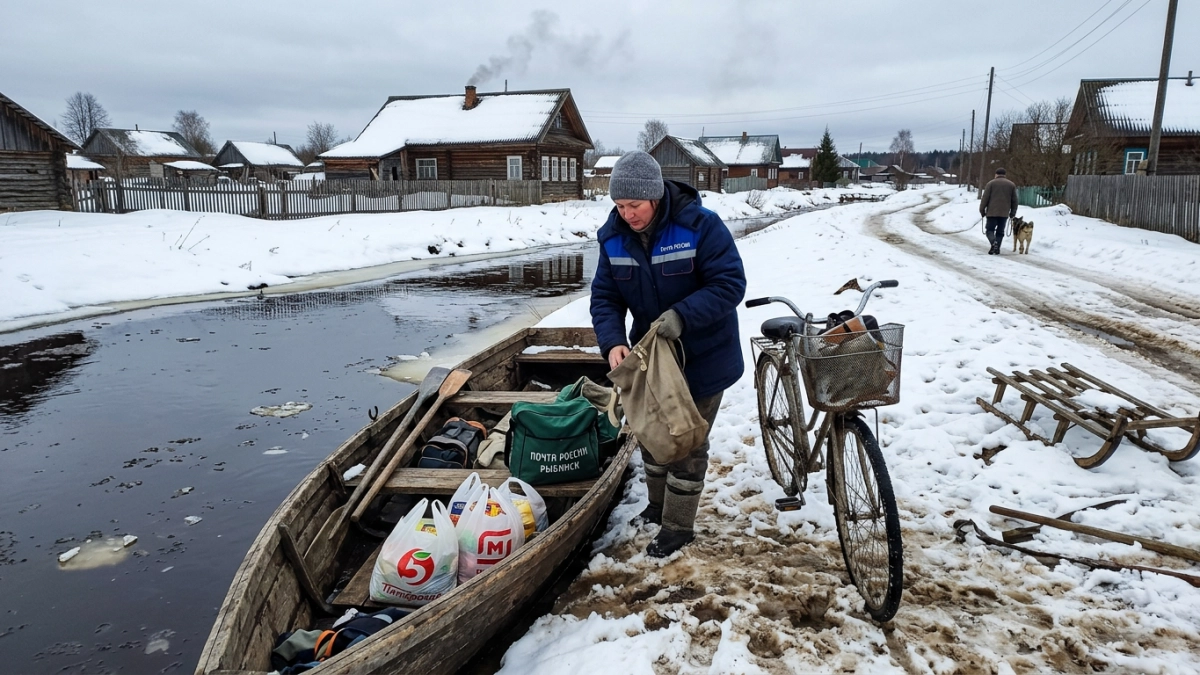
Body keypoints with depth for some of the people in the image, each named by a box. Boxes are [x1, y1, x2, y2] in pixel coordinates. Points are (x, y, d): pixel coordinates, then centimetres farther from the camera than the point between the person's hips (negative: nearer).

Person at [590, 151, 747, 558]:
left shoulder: (700, 225, -24)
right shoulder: (613, 237, -9)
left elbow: (731, 283, -25)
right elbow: (605, 296, -8)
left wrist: (682, 315, -37)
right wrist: (613, 342, -26)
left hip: (702, 356, -5)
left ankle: (678, 526, 22)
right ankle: (658, 505, 42)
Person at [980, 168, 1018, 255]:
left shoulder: (991, 183, 3)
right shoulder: (1011, 184, 12)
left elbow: (985, 198, -2)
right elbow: (1014, 200, 12)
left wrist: (982, 210, 4)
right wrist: (1013, 212, 18)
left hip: (992, 212, -2)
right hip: (1004, 213, 2)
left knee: (990, 230, 2)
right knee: (1000, 231, 10)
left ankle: (994, 242, -25)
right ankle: (997, 248, 3)